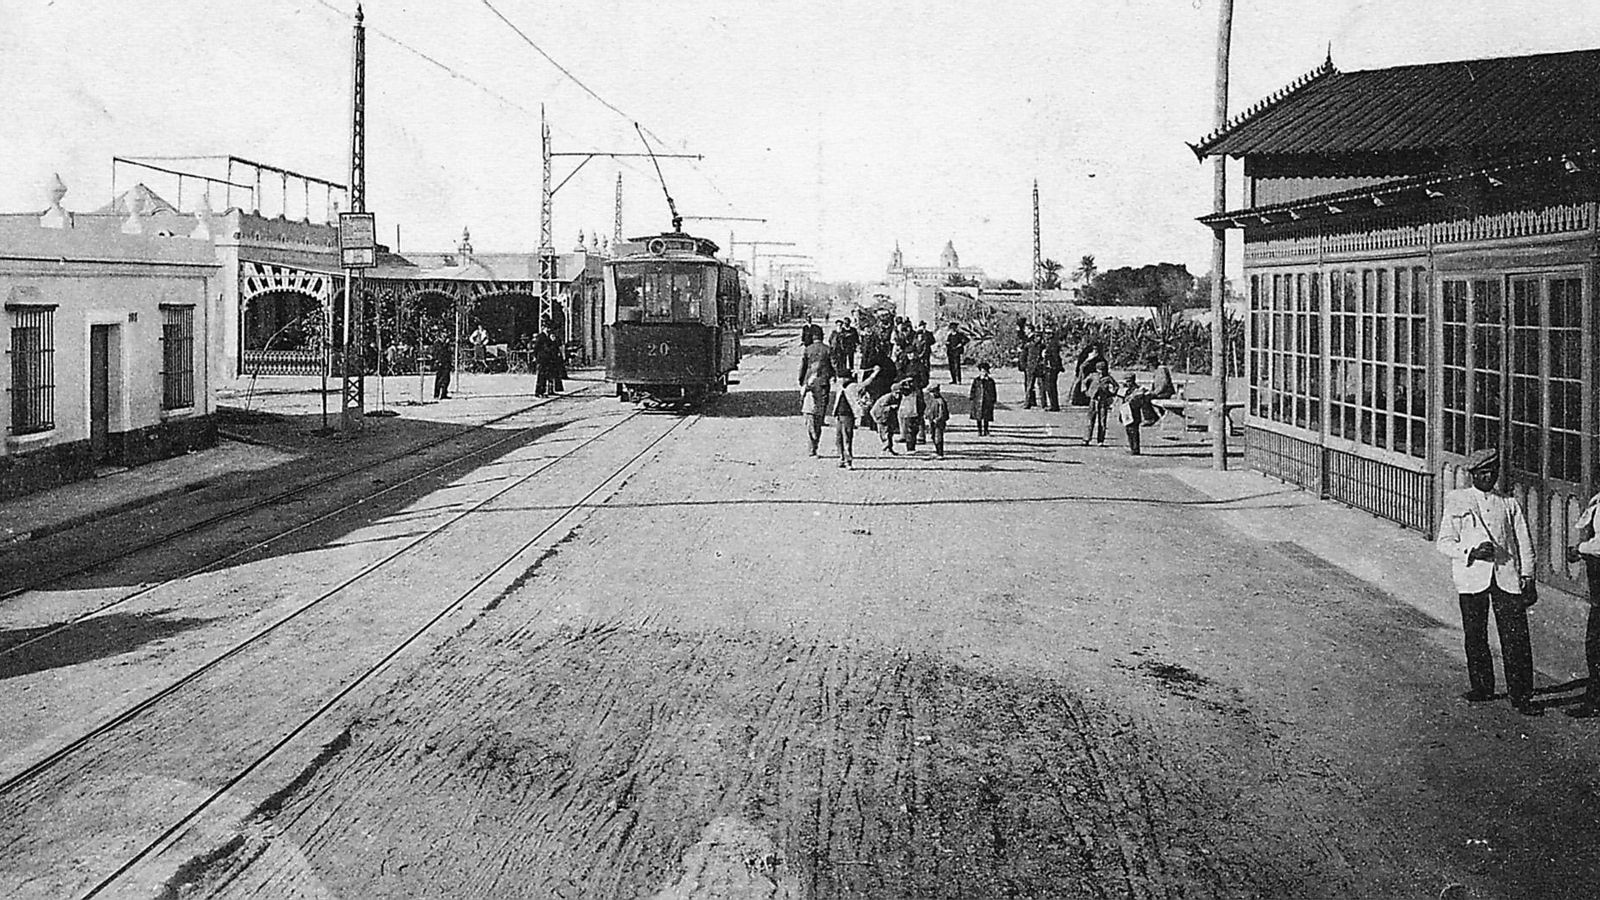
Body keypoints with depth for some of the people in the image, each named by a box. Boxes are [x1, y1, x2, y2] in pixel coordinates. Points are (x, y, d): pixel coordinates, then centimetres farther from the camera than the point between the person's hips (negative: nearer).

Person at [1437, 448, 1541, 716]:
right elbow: (1444, 542, 3)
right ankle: (1481, 688, 21)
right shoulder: (1456, 501, 7)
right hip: (1472, 578, -1)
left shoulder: (1509, 504, 13)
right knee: (1475, 636, 5)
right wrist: (1472, 551, -14)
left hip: (1507, 577, 1)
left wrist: (1527, 577, 2)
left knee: (1516, 638, -4)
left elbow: (1524, 543, 13)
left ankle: (1521, 696, 1)